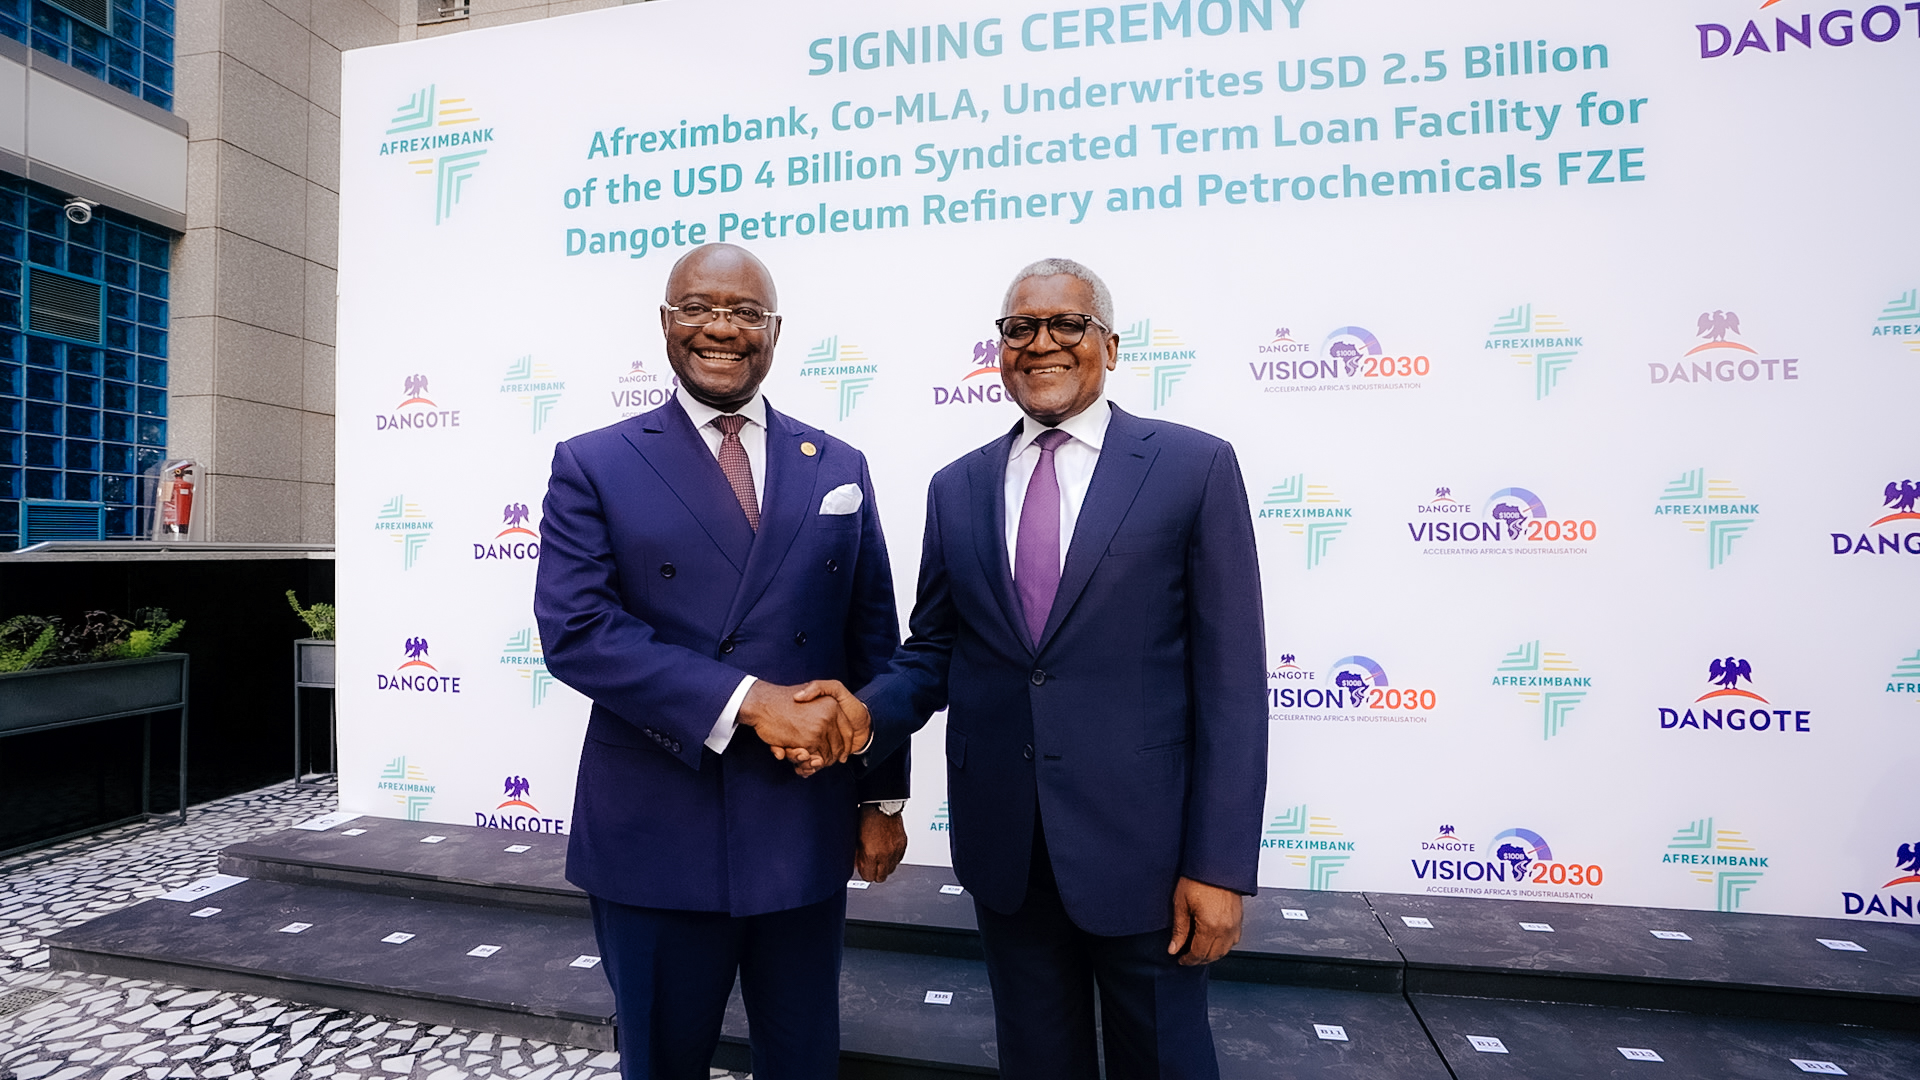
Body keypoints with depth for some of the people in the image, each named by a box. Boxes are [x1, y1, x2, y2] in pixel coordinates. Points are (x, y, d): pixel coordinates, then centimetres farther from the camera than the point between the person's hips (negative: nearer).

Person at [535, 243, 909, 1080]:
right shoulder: (594, 464, -1)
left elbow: (874, 642, 6)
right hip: (655, 838, -2)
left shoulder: (838, 467, 5)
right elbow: (574, 627, -14)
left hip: (806, 833, 3)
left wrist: (881, 797, 5)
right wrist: (751, 701, -23)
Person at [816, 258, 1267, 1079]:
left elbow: (1230, 679, -8)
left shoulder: (1193, 466, -6)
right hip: (1003, 848, 3)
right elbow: (933, 652, 9)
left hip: (1140, 845, -3)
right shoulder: (956, 487, 6)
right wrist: (868, 712, -12)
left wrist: (1220, 866, -10)